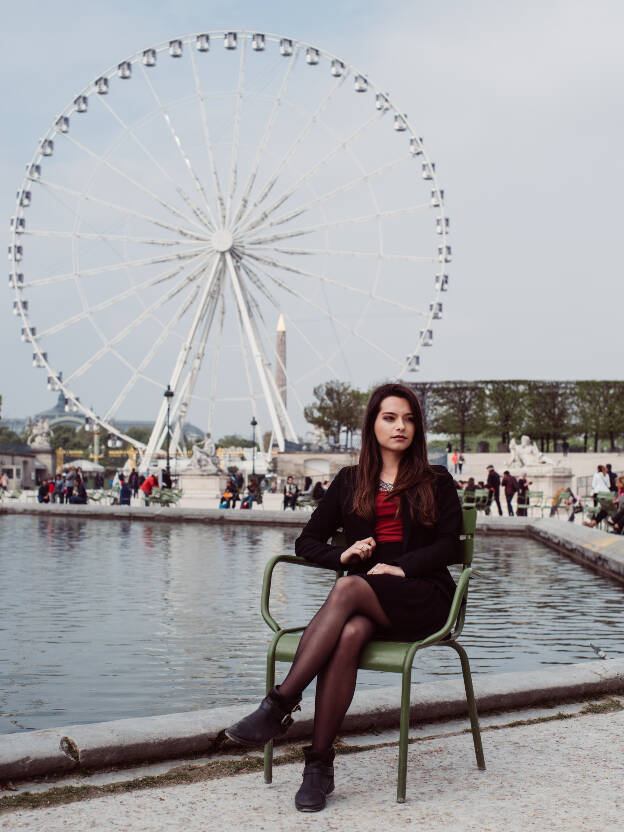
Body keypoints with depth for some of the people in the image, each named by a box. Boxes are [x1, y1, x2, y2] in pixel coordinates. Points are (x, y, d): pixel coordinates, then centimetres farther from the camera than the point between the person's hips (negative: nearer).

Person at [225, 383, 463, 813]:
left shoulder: (436, 482, 13)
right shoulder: (350, 482, 18)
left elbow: (449, 546, 2)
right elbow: (307, 542, 15)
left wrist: (402, 566, -14)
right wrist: (343, 554, -6)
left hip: (422, 597, -2)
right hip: (366, 601, 2)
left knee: (348, 588, -35)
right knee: (348, 635, -36)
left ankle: (280, 705, -39)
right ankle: (320, 765, -36)